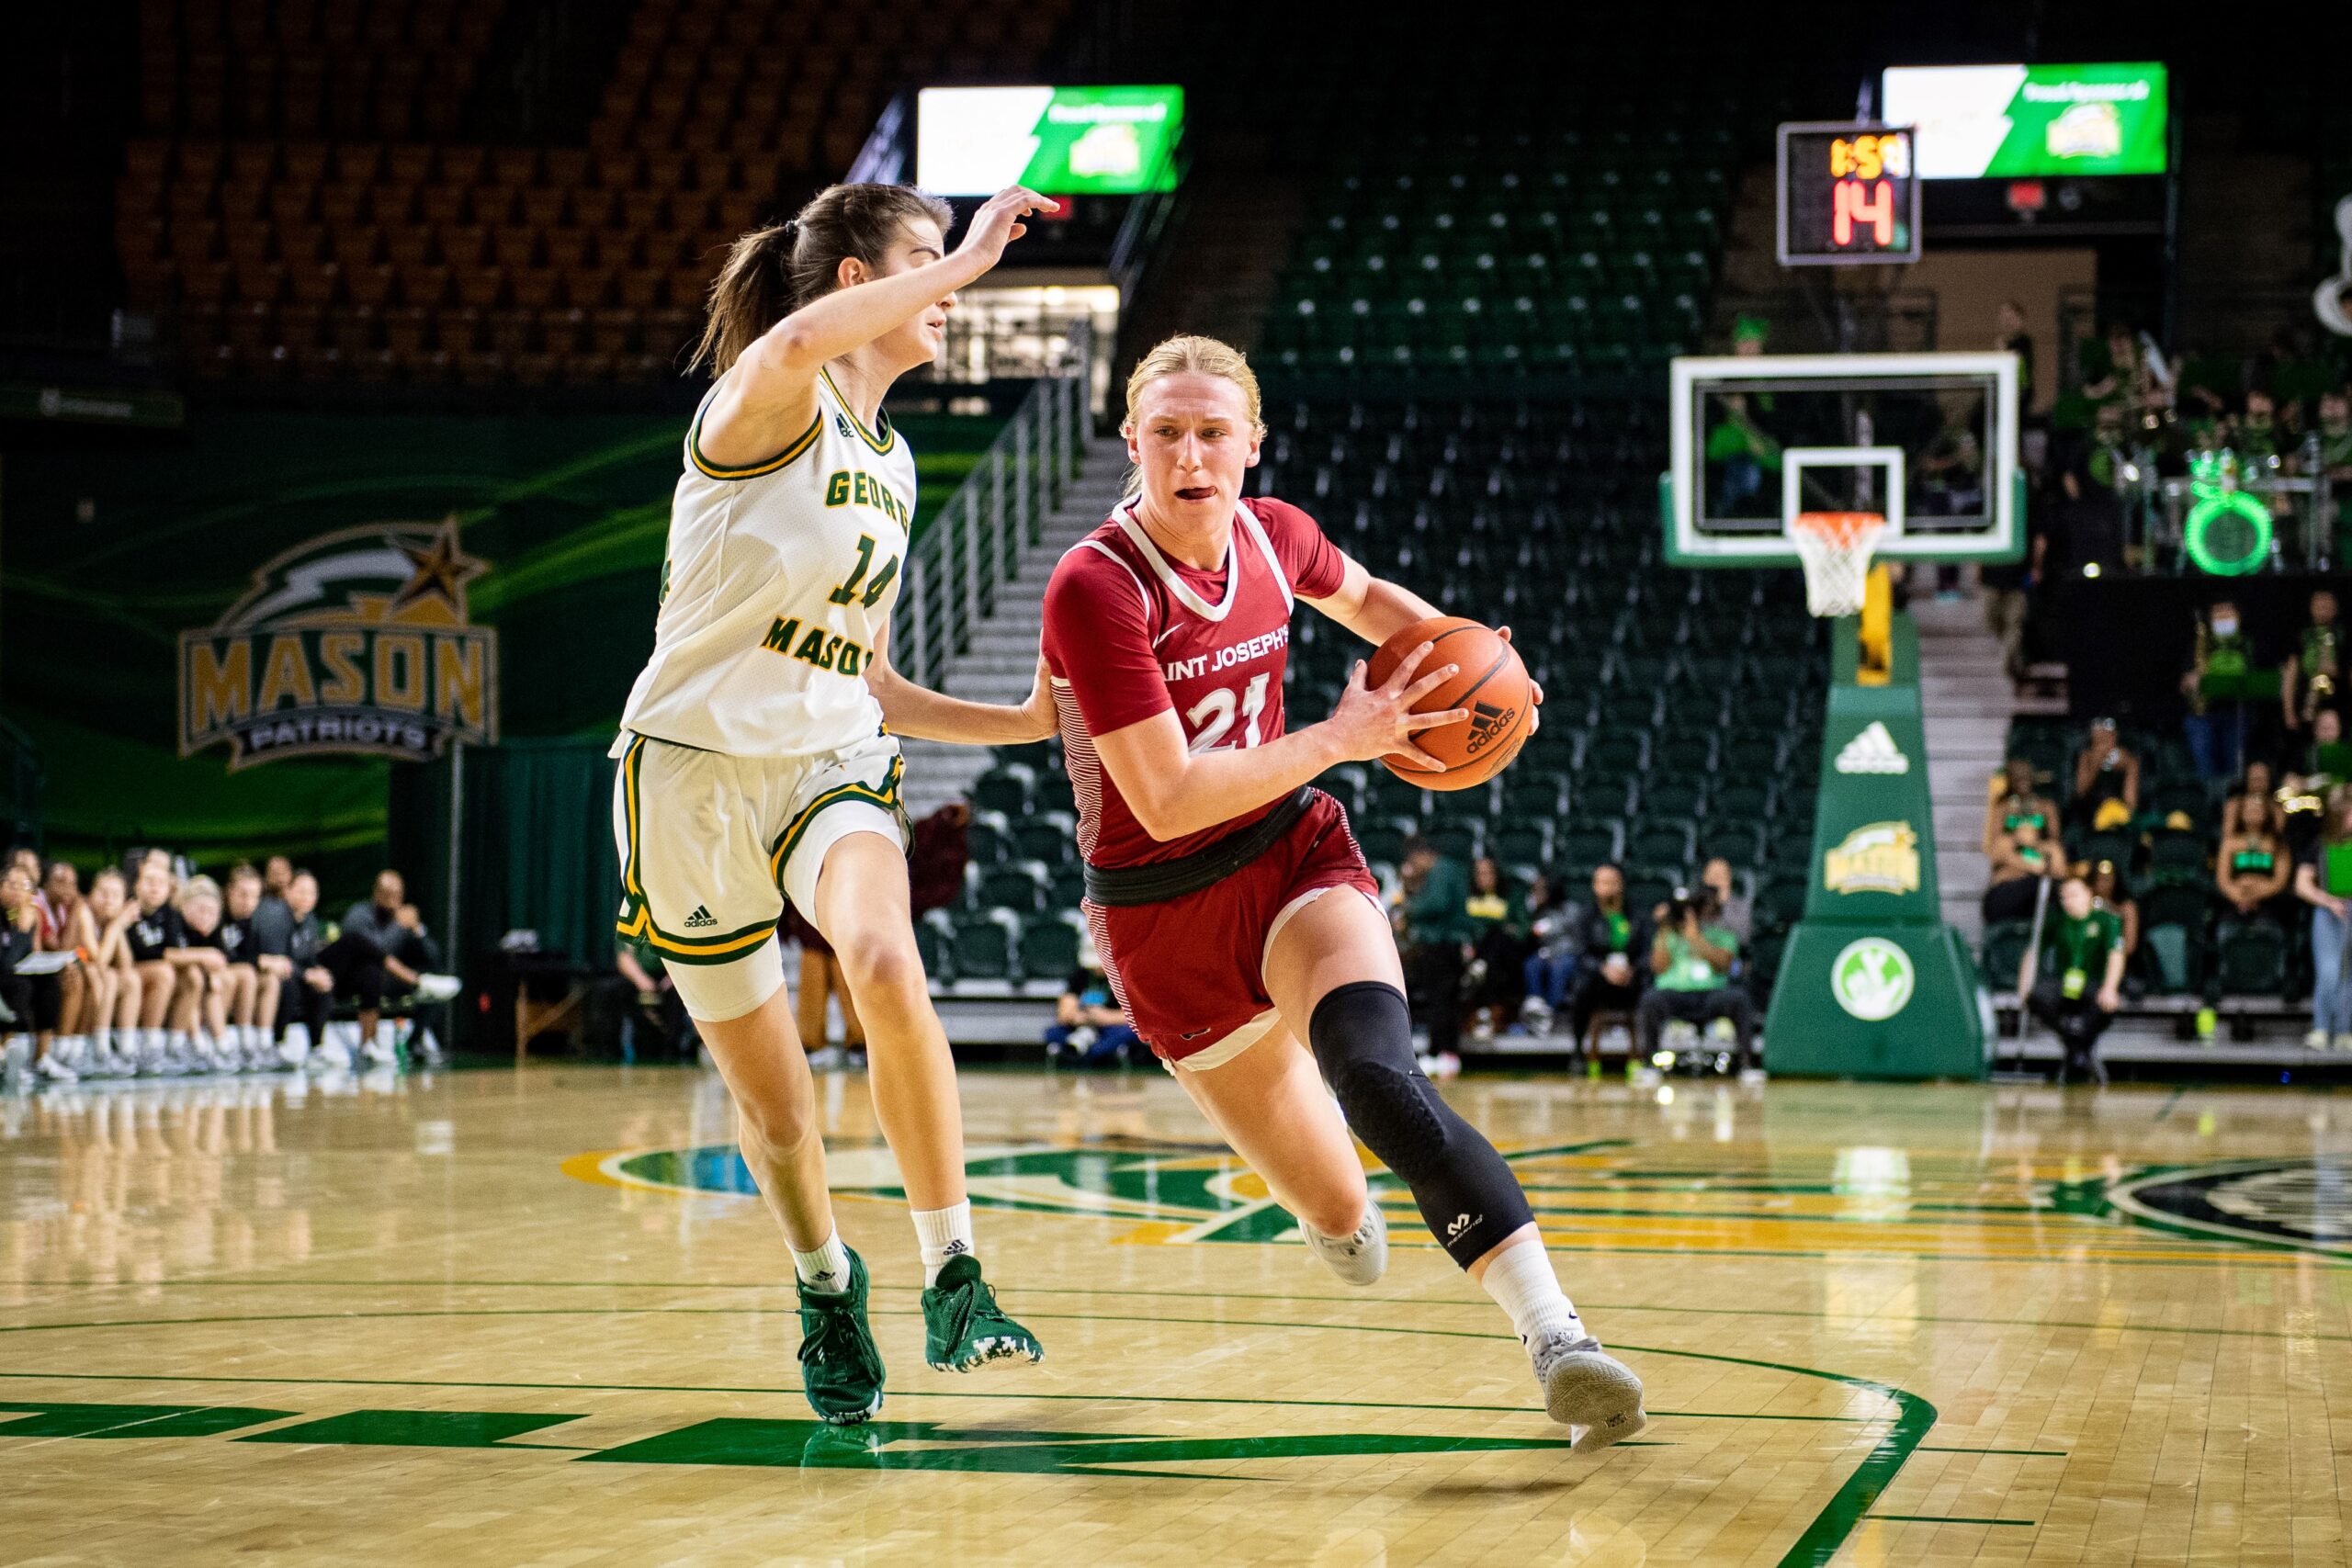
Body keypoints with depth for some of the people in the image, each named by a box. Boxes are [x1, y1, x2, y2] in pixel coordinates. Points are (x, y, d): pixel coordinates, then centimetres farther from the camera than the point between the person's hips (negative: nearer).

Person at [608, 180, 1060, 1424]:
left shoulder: (891, 468, 14)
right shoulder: (769, 408, -9)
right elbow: (798, 340, -37)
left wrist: (1025, 723, 11)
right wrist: (966, 255, -29)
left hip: (829, 765, 4)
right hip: (695, 770, -4)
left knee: (886, 966, -30)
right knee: (774, 1103, 4)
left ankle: (952, 1281, -25)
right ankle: (826, 1286, 35)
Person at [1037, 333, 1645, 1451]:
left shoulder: (1270, 535, -4)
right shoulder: (1094, 589, -21)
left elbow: (1365, 598, 22)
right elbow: (1168, 804, -24)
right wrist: (1341, 738, -21)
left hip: (1294, 855, 2)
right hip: (1167, 914, -2)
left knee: (1377, 1078, -31)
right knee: (1337, 1212, 8)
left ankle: (1552, 1332, -41)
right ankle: (1340, 1222, 48)